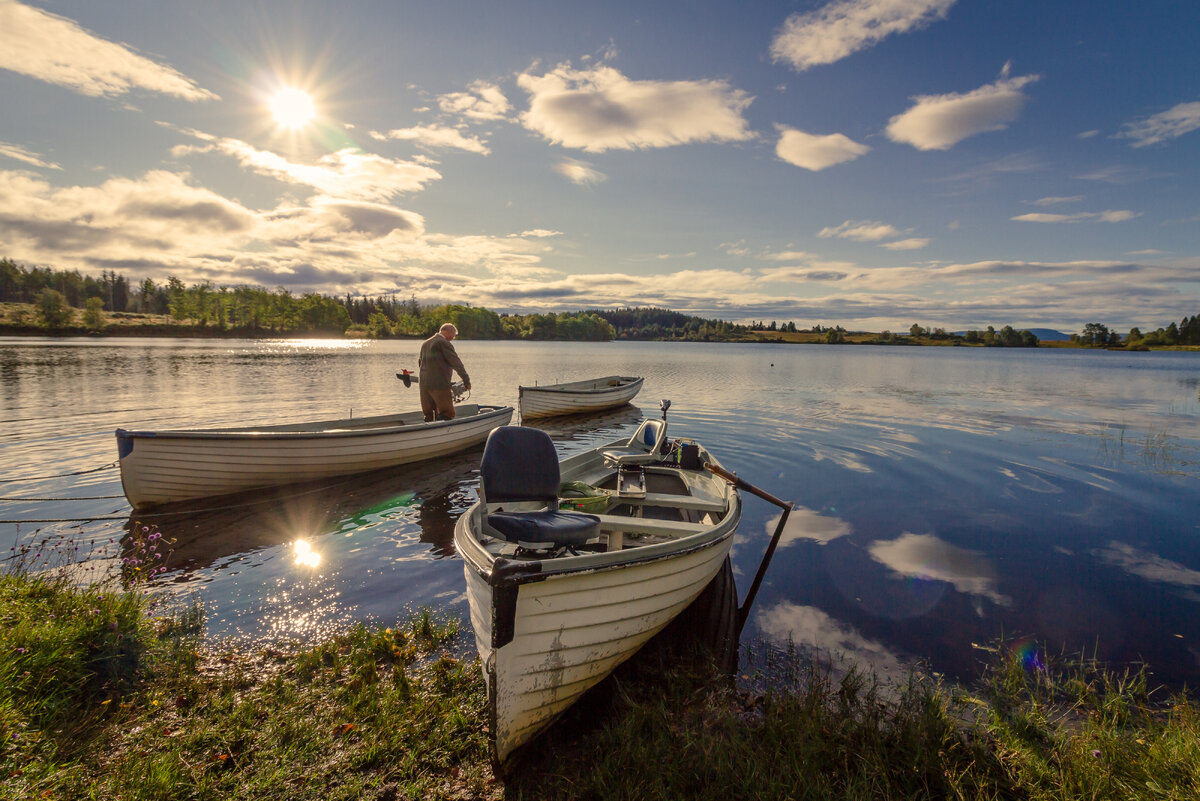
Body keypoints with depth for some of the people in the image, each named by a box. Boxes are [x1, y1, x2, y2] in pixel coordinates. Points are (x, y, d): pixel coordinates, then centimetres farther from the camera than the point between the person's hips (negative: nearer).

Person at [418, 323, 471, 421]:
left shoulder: (425, 343, 18)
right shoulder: (444, 343, -7)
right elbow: (456, 363, -8)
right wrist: (466, 381, -4)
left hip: (424, 385, 8)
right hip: (440, 385, -8)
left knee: (428, 416, 11)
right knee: (447, 414, -7)